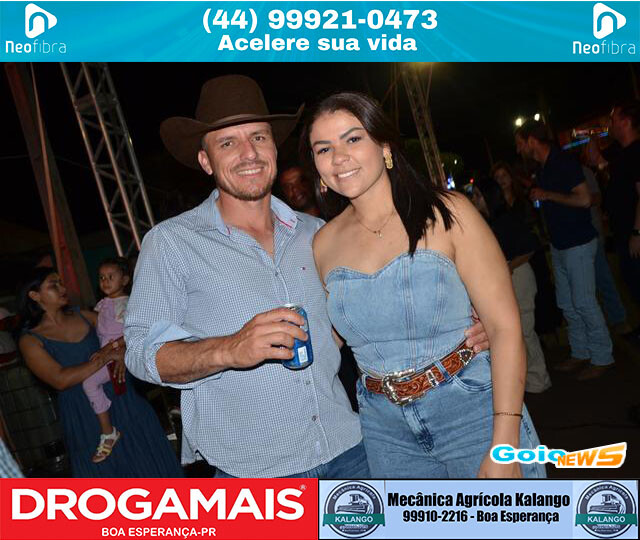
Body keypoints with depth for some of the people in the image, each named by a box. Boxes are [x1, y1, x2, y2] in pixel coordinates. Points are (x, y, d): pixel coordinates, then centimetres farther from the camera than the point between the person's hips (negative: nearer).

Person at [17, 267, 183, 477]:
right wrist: (106, 358, -19)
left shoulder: (84, 316, 5)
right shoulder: (30, 340, -6)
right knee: (103, 470, 10)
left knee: (144, 459, 12)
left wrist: (115, 346, -16)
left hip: (120, 399, 4)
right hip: (84, 417, -3)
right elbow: (60, 380, -19)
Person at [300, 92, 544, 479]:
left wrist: (504, 448, -19)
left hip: (473, 408, -3)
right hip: (385, 426, 4)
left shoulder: (446, 213, -11)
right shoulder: (324, 244, 0)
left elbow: (505, 326, -15)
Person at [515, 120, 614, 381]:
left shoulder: (564, 161, -16)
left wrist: (547, 195, -18)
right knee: (567, 304, 13)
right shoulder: (542, 168, 12)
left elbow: (584, 199, -23)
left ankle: (602, 357, 9)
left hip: (578, 243, -9)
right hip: (559, 244, 9)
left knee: (584, 302, -4)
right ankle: (580, 353, 24)